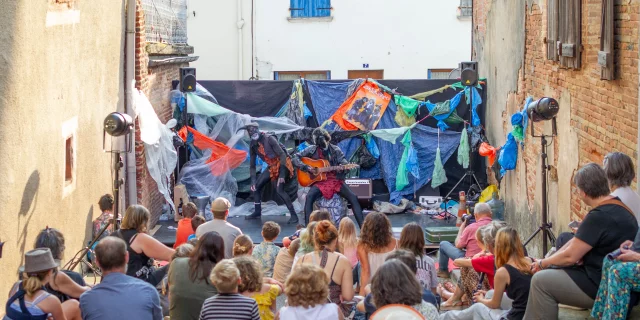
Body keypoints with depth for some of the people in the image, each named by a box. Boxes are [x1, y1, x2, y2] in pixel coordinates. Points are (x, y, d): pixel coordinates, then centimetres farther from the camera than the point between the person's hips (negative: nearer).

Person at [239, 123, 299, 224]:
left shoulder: (269, 139, -20)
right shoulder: (253, 146, 1)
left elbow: (282, 154, -23)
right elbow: (252, 165, 9)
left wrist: (282, 175, -28)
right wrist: (253, 181, -3)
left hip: (283, 164, -8)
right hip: (272, 167, 8)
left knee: (279, 189, -24)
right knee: (256, 186, 8)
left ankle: (294, 215, -20)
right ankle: (257, 212, 22)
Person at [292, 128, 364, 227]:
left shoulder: (335, 150, 8)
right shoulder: (312, 150, 5)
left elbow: (344, 163, 5)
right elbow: (296, 158, 5)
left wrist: (347, 166, -21)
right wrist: (307, 168, -10)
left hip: (336, 180, 1)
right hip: (319, 181, -1)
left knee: (353, 197, -18)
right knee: (309, 197, -31)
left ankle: (362, 227, -16)